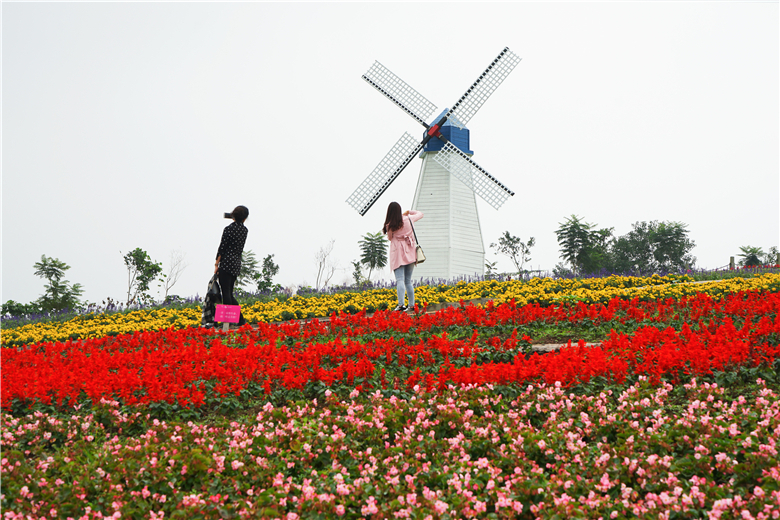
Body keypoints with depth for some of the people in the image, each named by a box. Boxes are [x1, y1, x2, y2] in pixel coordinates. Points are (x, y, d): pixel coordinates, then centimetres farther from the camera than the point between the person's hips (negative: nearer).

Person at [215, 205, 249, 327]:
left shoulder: (228, 229, -10)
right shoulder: (244, 230, 8)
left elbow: (222, 247, -10)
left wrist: (216, 264, -3)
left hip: (227, 263, -7)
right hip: (237, 264, 7)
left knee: (226, 293, -5)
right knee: (229, 293, 15)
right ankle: (240, 319, 11)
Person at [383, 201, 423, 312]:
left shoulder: (390, 225, -8)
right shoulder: (408, 220, 1)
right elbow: (420, 214, 19)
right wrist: (409, 211, 29)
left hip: (398, 254, -4)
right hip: (410, 253, 4)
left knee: (400, 280, -11)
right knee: (408, 281, 12)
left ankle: (401, 304, -26)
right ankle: (411, 305, 10)